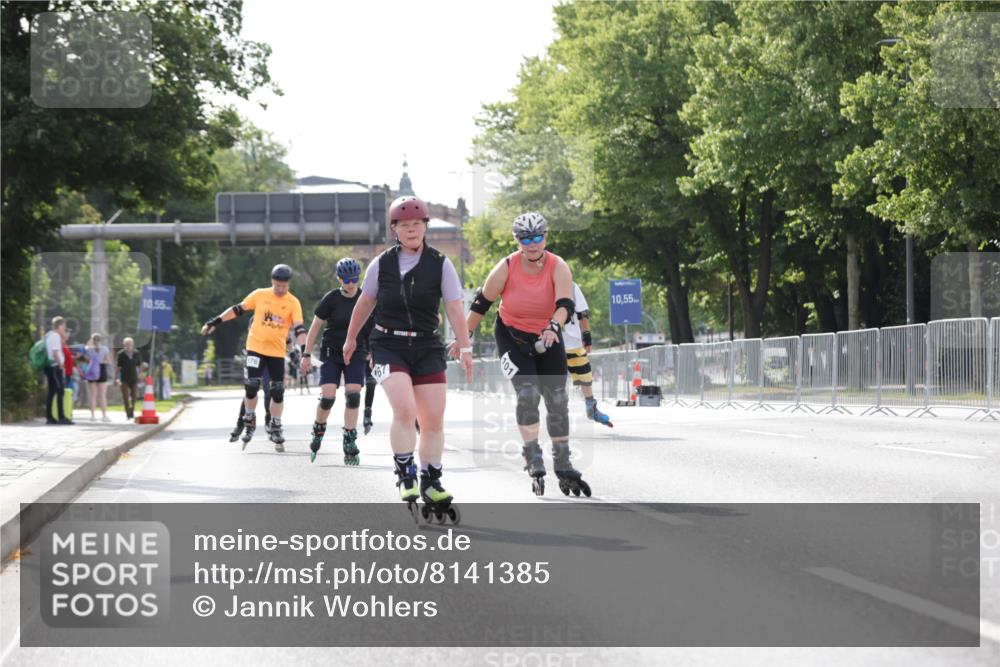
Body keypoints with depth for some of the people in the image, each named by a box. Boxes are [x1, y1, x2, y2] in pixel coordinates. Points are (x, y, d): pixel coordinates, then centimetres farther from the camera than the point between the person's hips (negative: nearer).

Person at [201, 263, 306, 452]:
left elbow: (299, 328, -12)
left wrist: (304, 349, -25)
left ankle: (276, 429, 13)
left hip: (277, 351, 1)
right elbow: (238, 310, 5)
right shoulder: (260, 295, -2)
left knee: (277, 392, 1)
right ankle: (250, 421, 13)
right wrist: (215, 322, 4)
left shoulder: (293, 303, -5)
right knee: (251, 386, -9)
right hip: (256, 347, 0)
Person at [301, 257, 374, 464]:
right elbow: (315, 326, -1)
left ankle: (350, 443, -6)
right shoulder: (331, 299, -7)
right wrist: (307, 354, -3)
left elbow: (373, 327, 12)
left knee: (353, 396, -11)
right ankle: (318, 430, 17)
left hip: (356, 354, 2)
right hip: (332, 353, -2)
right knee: (327, 396, -12)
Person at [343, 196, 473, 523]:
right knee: (405, 410, -21)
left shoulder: (440, 264, -3)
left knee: (434, 420, 2)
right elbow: (364, 303, 13)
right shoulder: (382, 264, -1)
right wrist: (351, 339, 22)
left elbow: (454, 308, -7)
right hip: (388, 346, -1)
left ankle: (431, 484, 18)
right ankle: (405, 476, -5)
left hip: (427, 348, 2)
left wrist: (465, 348, -15)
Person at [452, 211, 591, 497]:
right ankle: (533, 458, -12)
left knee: (557, 400, 3)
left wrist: (553, 326, -53)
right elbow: (481, 304, -7)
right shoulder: (506, 267, -18)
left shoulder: (558, 268, -18)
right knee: (527, 393, -20)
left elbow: (566, 304, -33)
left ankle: (563, 465, 16)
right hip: (511, 337, -2)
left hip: (547, 338, 2)